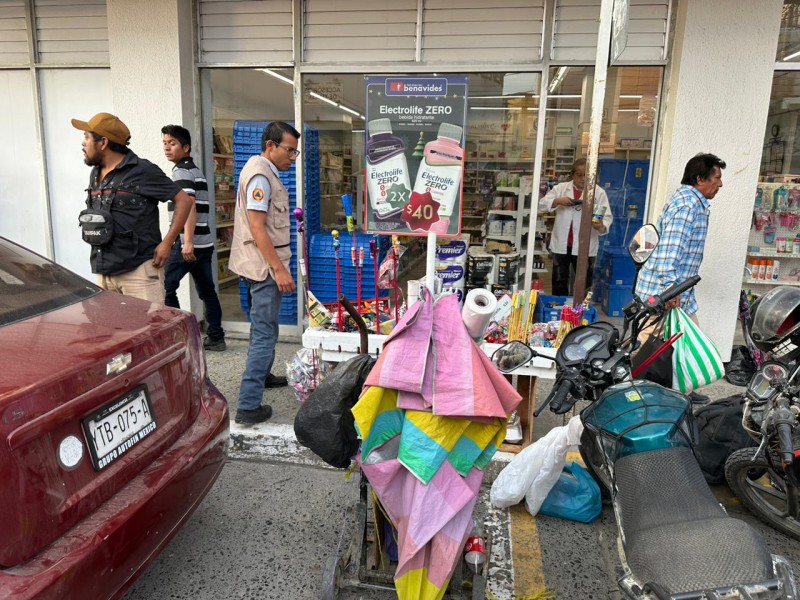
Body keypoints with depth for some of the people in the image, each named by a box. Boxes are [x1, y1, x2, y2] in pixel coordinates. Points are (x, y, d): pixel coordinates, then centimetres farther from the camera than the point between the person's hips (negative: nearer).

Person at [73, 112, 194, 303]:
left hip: (138, 271, -7)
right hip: (103, 272, 8)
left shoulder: (142, 171, -8)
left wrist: (166, 243, -12)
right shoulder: (95, 175, 16)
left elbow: (184, 201, -9)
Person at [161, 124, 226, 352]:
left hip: (189, 242, -9)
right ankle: (216, 338, 13)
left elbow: (189, 206, -20)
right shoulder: (196, 170, 20)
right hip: (205, 241, 9)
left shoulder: (181, 171, -8)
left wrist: (187, 241, -27)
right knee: (207, 291, 10)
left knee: (164, 287, -1)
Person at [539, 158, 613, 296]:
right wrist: (558, 201, -19)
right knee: (559, 282, 11)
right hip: (561, 244, 1)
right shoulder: (561, 188, 4)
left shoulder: (599, 192, -1)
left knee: (584, 283, 10)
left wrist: (601, 226, -30)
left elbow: (607, 216, -7)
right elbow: (542, 203, -1)